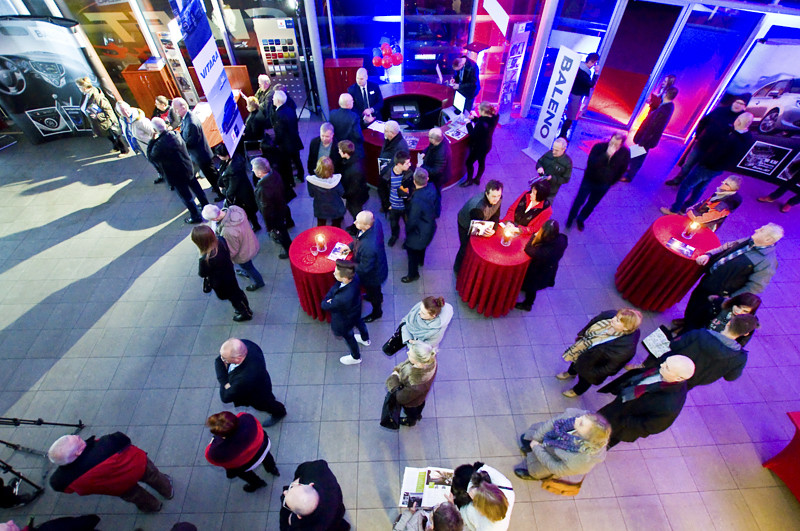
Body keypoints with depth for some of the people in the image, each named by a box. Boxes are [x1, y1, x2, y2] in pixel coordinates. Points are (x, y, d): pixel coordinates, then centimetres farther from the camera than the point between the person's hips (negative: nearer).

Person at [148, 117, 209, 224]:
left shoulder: (159, 145, -28)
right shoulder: (175, 134, -11)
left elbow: (150, 157, -10)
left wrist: (152, 140, -10)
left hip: (176, 176, -6)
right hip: (188, 168, 6)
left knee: (186, 196, 9)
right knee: (195, 187, 24)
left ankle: (196, 217, 21)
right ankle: (205, 205, 42)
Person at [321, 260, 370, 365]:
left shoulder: (342, 298, -50)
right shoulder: (354, 277, -31)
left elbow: (325, 306, -30)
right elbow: (336, 286, -10)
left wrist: (327, 300, -11)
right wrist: (330, 297, -21)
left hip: (345, 320, -6)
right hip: (356, 310, 6)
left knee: (348, 336, 25)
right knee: (359, 322, 37)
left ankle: (356, 357, 57)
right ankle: (365, 339, 71)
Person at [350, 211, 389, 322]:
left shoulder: (368, 247, -48)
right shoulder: (375, 222, -24)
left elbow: (364, 268, -30)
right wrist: (351, 246, -7)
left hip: (372, 275, -7)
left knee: (373, 293, 25)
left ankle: (377, 312, 56)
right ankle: (378, 297, 71)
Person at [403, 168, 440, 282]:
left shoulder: (417, 201, -40)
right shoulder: (432, 188, -19)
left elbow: (412, 221, -27)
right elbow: (437, 205, -2)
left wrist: (407, 230, -7)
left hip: (420, 231, -7)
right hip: (430, 225, 7)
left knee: (412, 251, 19)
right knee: (421, 246, 36)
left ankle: (413, 274, 41)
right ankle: (420, 260, 65)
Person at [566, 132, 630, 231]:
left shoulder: (625, 152, -16)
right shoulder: (599, 146, -24)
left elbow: (622, 169, 1)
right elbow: (591, 163, -34)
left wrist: (611, 182, 8)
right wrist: (607, 154, -42)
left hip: (604, 185, 3)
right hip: (589, 180, -2)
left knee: (591, 204, 17)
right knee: (579, 201, 8)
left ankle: (580, 219, 41)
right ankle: (570, 219, 31)